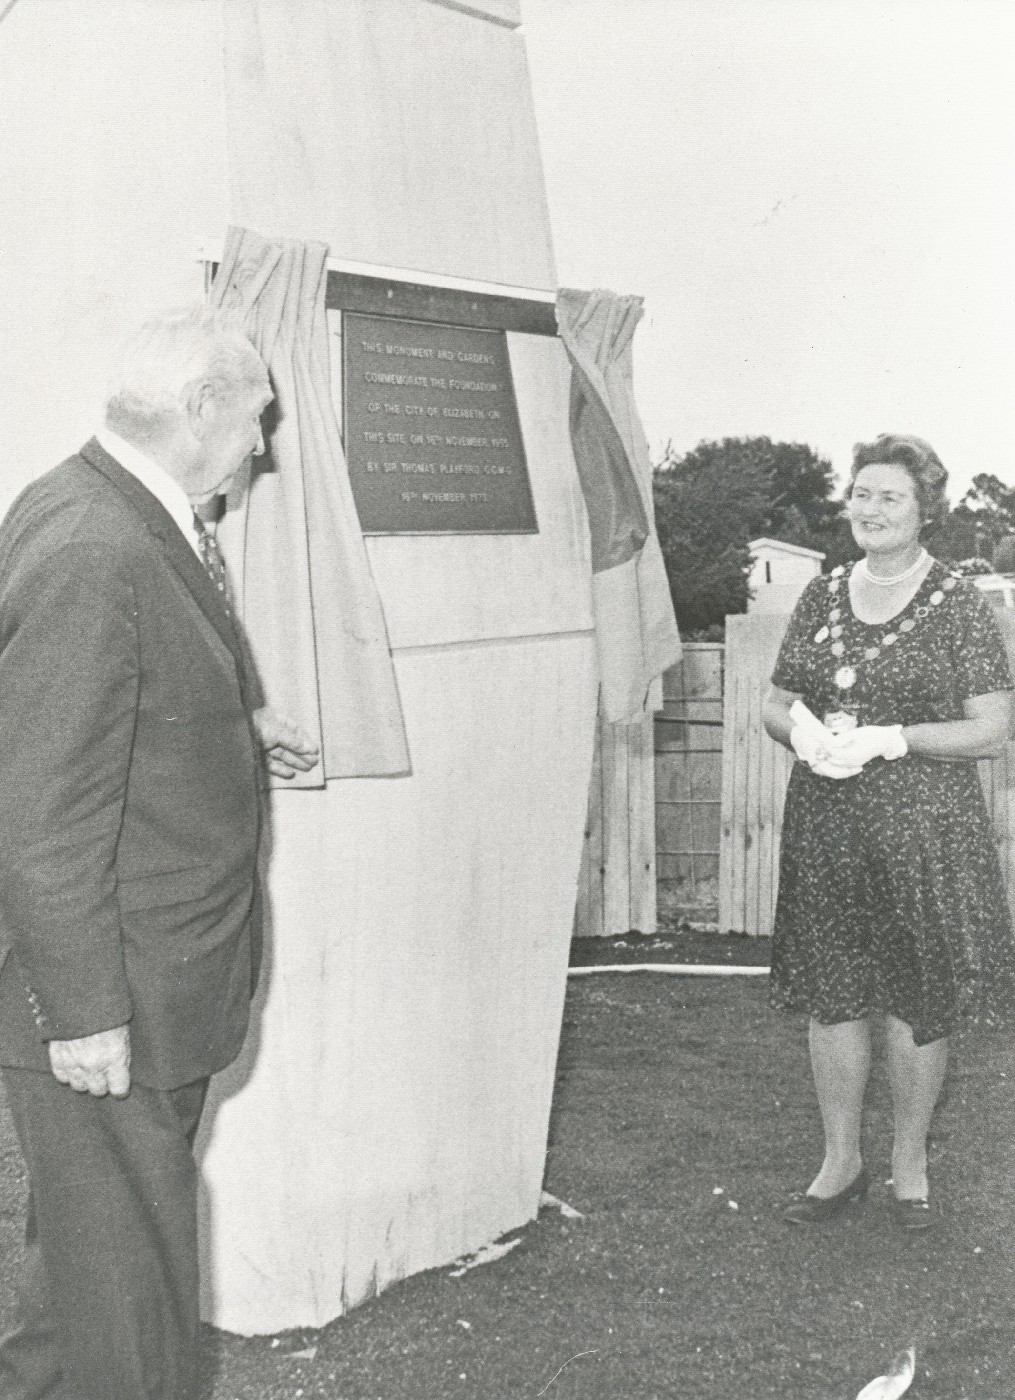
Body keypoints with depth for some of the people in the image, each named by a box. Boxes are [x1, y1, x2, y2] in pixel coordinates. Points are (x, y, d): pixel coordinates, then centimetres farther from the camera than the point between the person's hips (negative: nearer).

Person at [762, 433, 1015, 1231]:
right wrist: (802, 731, -11)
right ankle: (841, 1164, 27)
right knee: (832, 999, 10)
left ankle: (911, 1165, 26)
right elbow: (775, 703, 13)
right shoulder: (822, 597, 9)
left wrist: (884, 738, -18)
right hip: (826, 828, 4)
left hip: (925, 831, -4)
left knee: (918, 1005, 5)